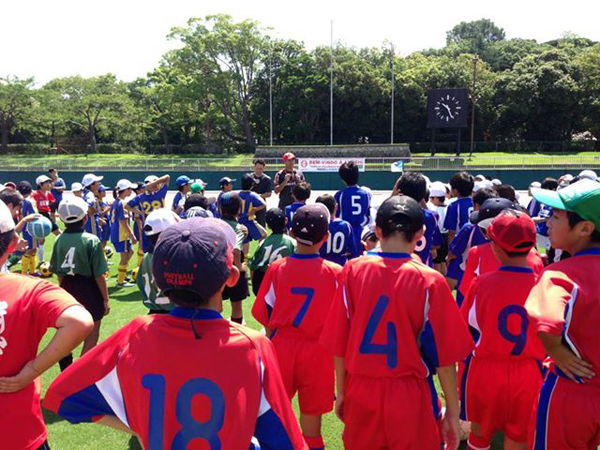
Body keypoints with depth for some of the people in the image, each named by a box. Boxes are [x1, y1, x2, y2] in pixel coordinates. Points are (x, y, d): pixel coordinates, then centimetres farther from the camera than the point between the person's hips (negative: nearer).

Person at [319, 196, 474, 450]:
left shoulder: (353, 270, -8)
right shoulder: (429, 281, -13)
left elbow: (339, 342, -2)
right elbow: (443, 353, -8)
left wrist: (341, 391, 11)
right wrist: (452, 411, 3)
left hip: (360, 390, 2)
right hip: (409, 394, -2)